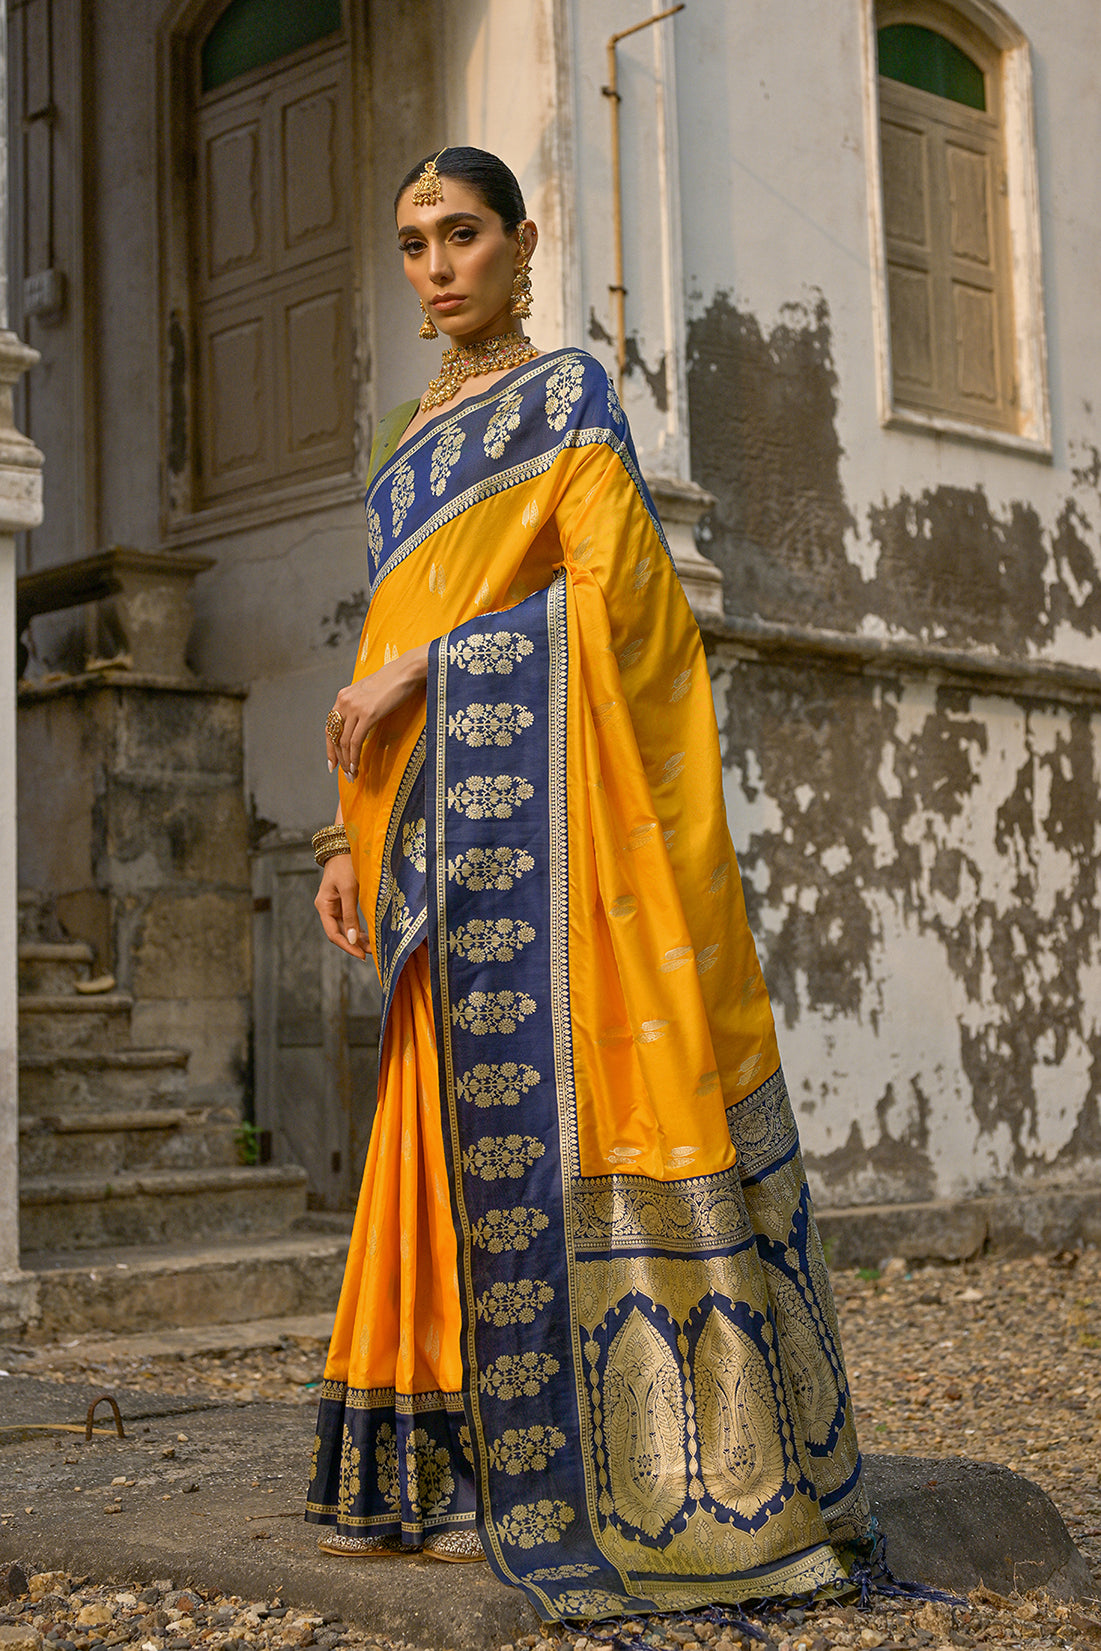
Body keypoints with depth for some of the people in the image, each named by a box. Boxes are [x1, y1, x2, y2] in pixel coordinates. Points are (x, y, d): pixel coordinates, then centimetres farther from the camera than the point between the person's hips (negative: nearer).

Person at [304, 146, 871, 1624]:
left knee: (555, 1092, -12)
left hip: (539, 791, -7)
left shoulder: (567, 393, 3)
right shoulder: (408, 444, 24)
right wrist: (349, 834, 14)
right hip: (441, 824, 7)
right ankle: (463, 1466, 9)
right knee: (463, 1117, 5)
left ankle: (656, 1472, -7)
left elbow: (608, 588, -10)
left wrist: (423, 671, -14)